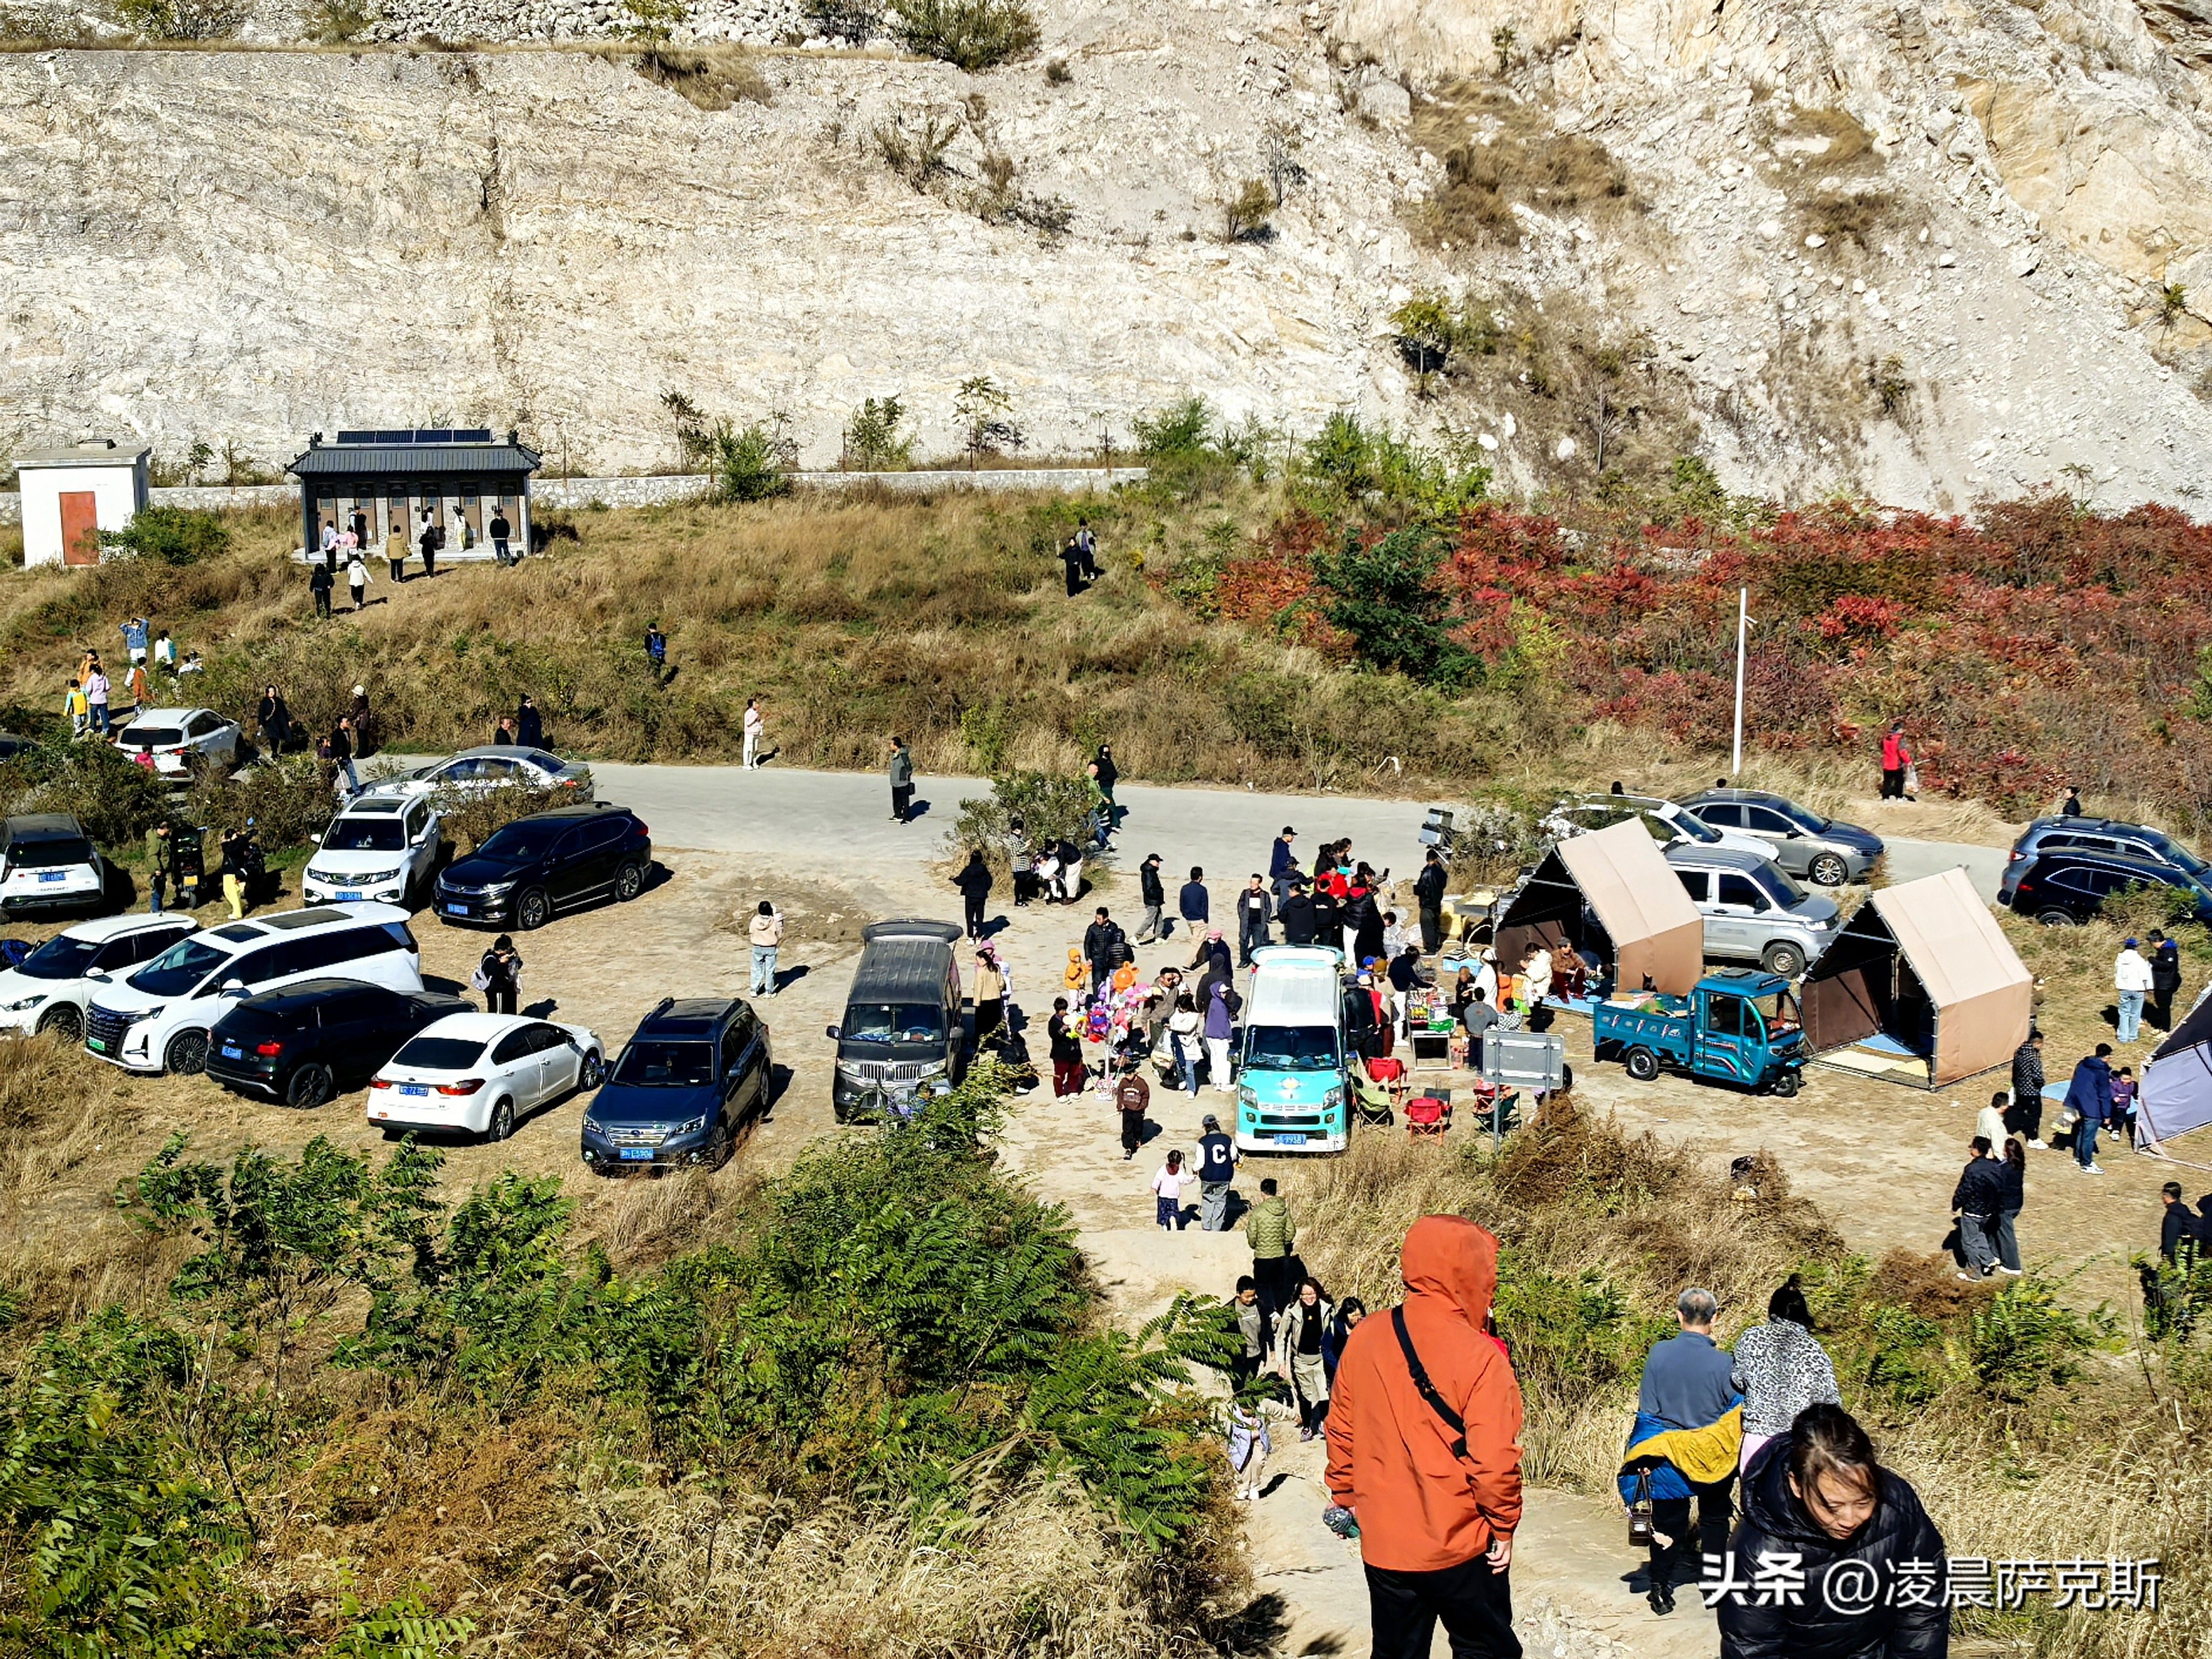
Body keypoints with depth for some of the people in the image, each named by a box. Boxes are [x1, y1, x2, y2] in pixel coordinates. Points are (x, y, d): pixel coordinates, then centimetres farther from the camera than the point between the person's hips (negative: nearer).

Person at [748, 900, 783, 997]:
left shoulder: (755, 920, -12)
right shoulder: (774, 921, -16)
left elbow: (751, 933, 0)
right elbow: (779, 934, -7)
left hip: (757, 948, 2)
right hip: (771, 948, -1)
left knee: (757, 969, 14)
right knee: (770, 970, 8)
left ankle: (754, 990, 18)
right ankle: (769, 991, 12)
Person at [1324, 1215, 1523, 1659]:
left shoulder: (1364, 1339, -4)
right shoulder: (1480, 1358, -19)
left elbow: (1341, 1433, 5)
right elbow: (1494, 1461, -20)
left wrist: (1346, 1497, 18)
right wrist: (1503, 1526, -4)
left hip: (1382, 1545, 5)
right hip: (1461, 1549, -4)